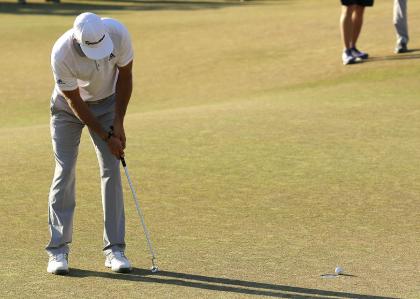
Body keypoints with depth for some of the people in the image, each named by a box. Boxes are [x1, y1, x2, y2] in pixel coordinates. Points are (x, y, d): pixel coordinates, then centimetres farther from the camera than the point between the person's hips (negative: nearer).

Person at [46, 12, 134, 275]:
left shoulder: (118, 32, -29)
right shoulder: (61, 54, -35)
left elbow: (125, 76, -12)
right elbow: (75, 102, -24)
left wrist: (118, 124, -12)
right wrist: (107, 137, -21)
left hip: (107, 101, 2)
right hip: (68, 106, -2)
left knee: (112, 170, -5)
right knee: (65, 172, -8)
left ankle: (114, 248, -2)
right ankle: (58, 250, -2)